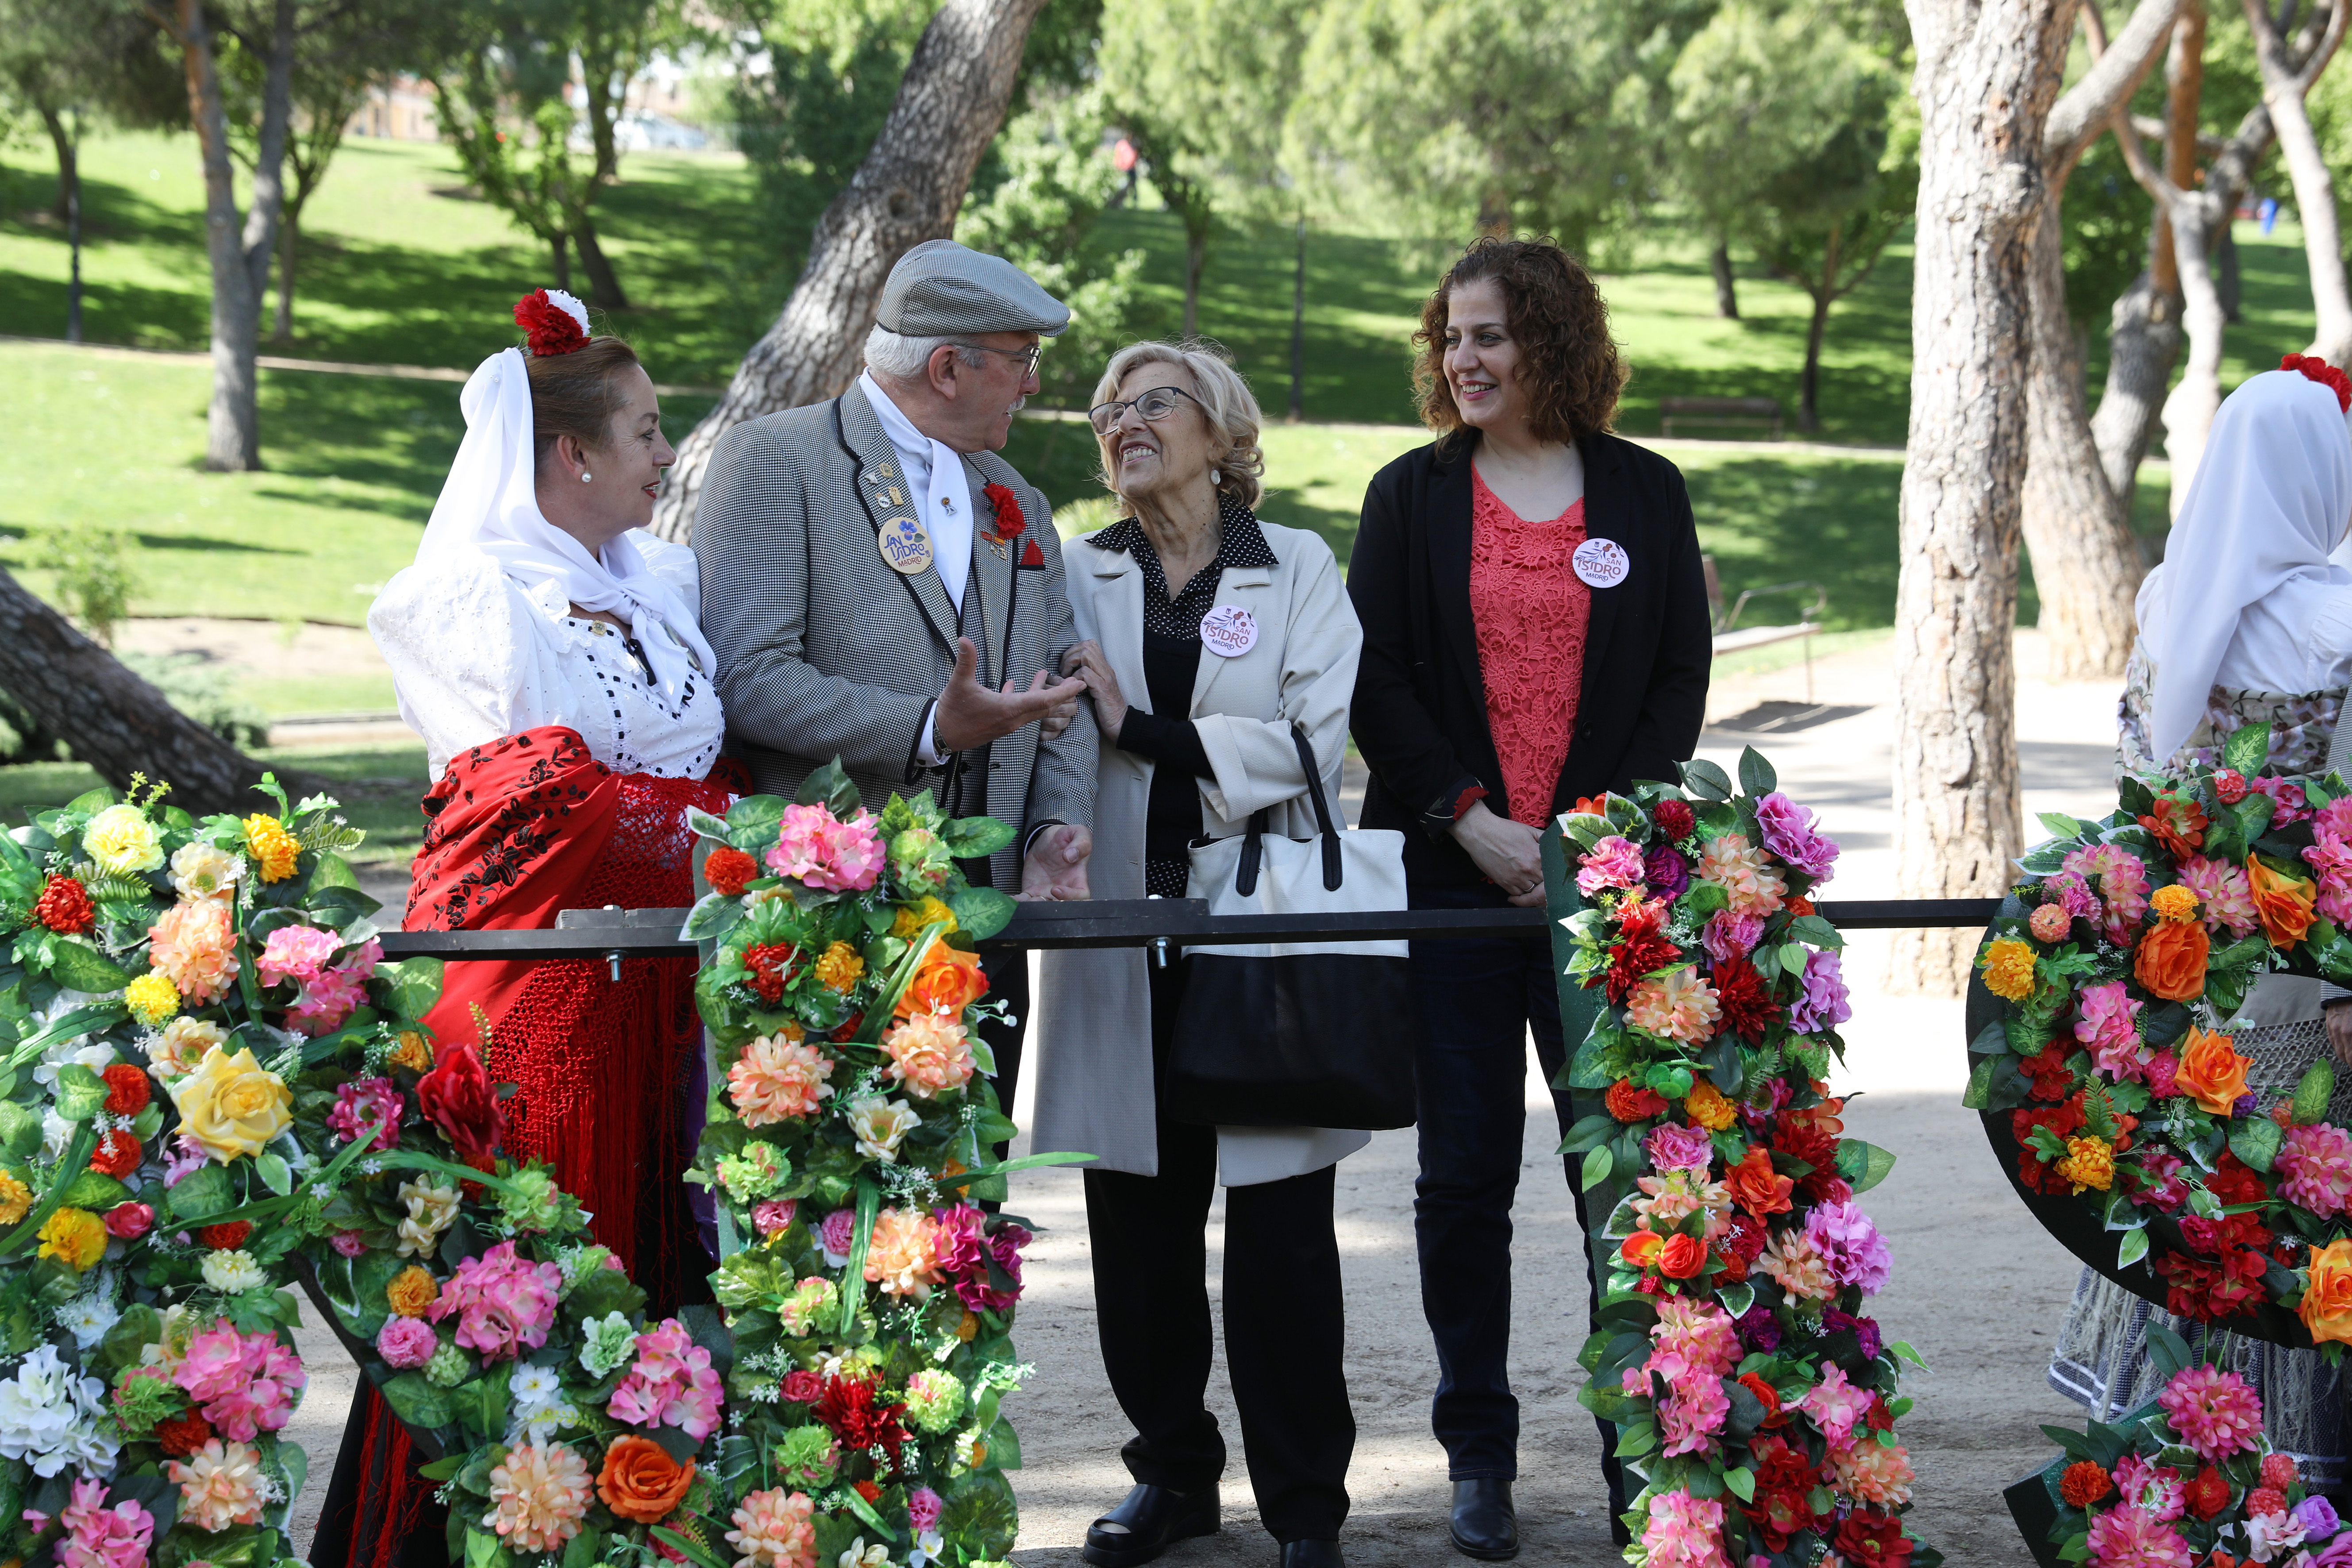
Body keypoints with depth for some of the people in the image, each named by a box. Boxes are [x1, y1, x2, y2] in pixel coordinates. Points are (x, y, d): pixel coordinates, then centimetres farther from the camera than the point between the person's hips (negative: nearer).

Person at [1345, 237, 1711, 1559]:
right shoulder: (1413, 494, 8)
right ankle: (1480, 1459, 13)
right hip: (1450, 872, 1)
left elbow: (1683, 675, 5)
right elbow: (1376, 680, 3)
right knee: (1466, 1173, 3)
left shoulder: (1645, 491, 8)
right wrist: (1471, 820, -8)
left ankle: (1638, 1449, 8)